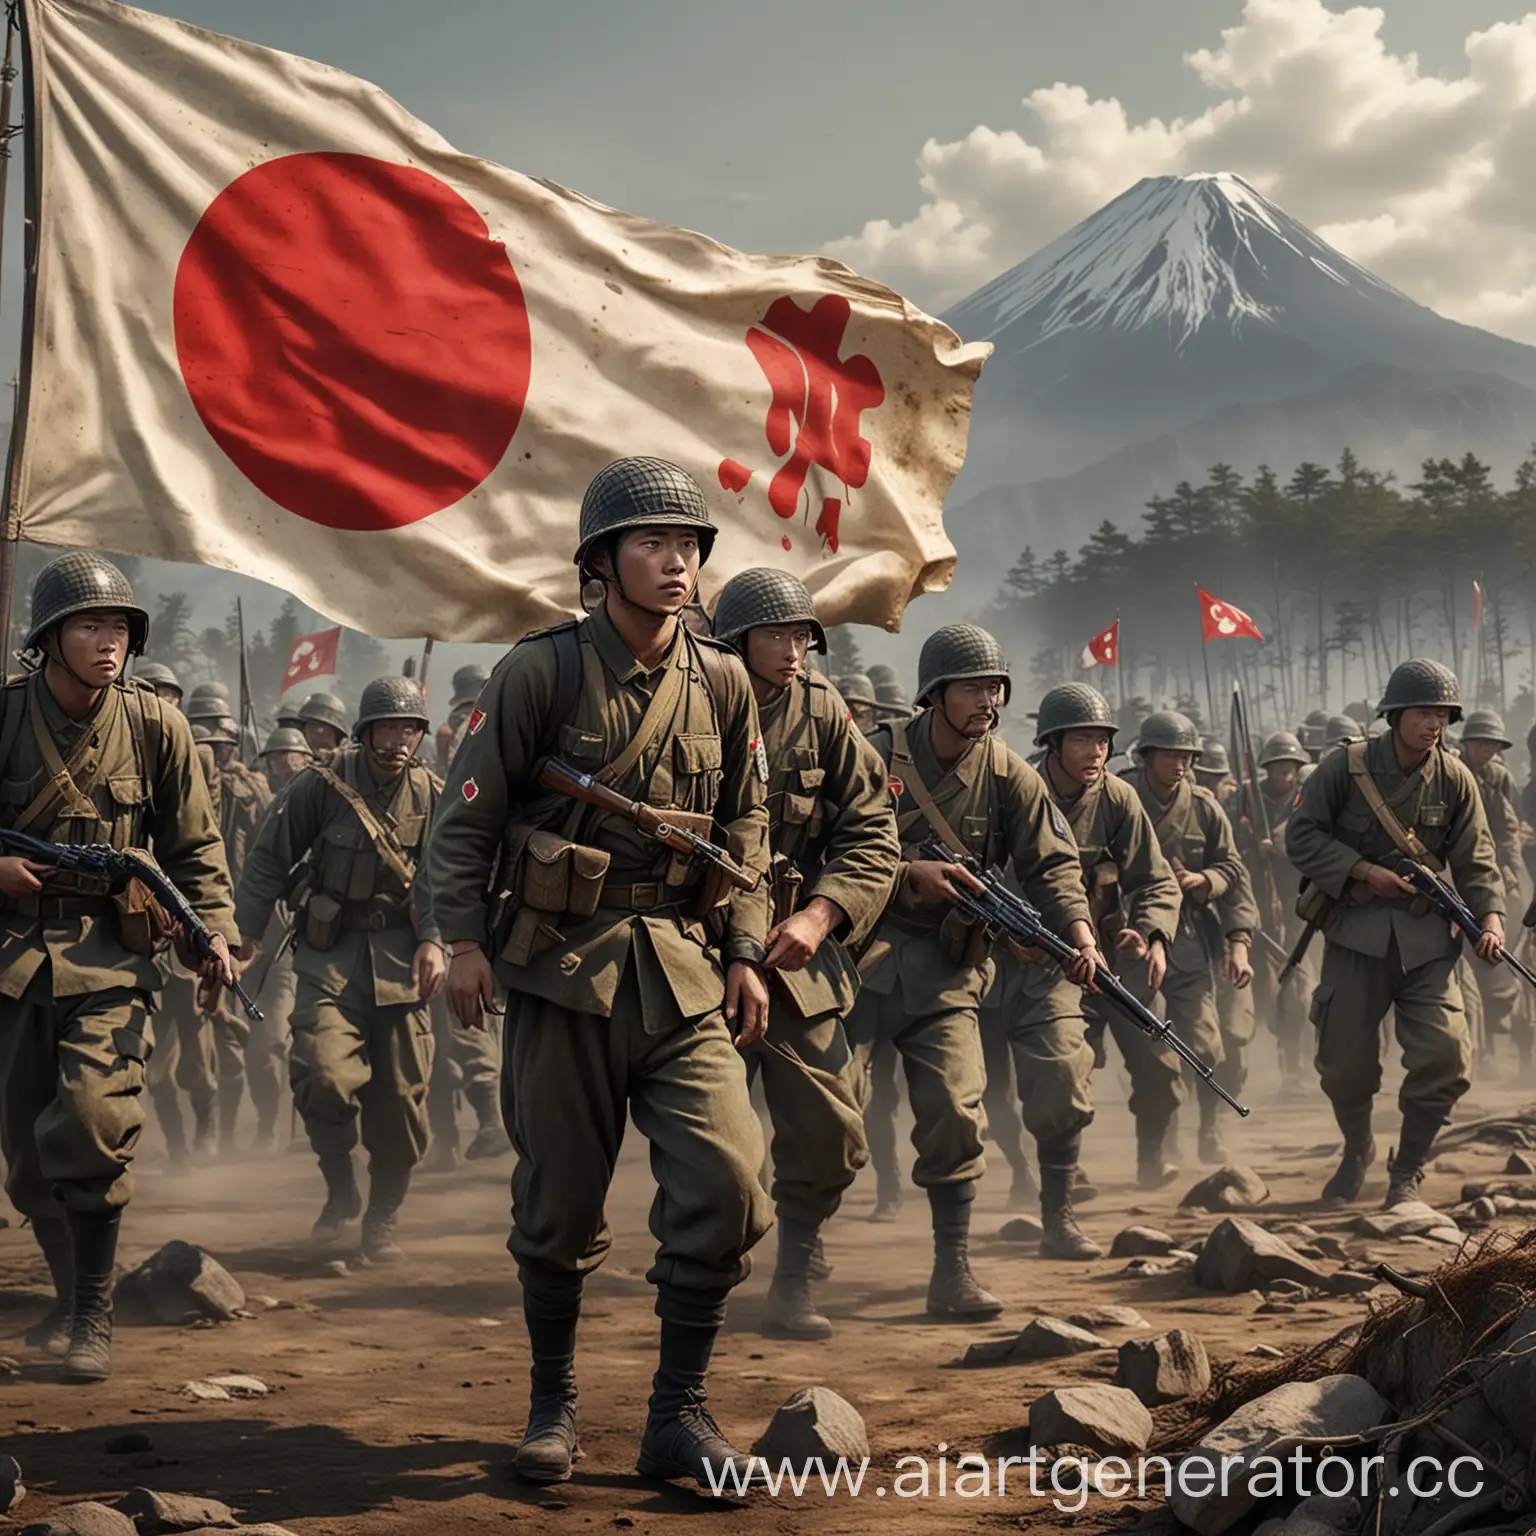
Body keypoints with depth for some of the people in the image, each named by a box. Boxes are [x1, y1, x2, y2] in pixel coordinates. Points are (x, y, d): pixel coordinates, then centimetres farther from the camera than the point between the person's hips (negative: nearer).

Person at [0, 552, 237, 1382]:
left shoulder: (153, 724, -1)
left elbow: (193, 844, 6)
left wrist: (214, 930, -3)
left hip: (110, 952, -2)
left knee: (91, 1124, -19)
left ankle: (92, 1319, -5)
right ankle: (69, 1297, 30)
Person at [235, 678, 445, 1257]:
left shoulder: (431, 795, 4)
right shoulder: (321, 784, -4)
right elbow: (270, 859, 3)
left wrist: (434, 940, -8)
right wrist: (246, 930, 1)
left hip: (400, 954, 2)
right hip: (331, 953, -2)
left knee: (401, 1095, 3)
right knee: (325, 1076, -21)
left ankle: (383, 1219, 19)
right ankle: (339, 1187, 4)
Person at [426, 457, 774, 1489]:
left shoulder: (723, 683, 8)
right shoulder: (541, 671, -3)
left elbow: (745, 831, 14)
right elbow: (469, 815, 0)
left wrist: (745, 954, 7)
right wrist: (466, 938, -6)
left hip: (683, 968, 3)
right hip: (563, 966, -2)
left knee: (727, 1181, -11)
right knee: (560, 1200, 4)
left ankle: (680, 1411, 3)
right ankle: (554, 1402, 24)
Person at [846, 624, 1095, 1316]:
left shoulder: (1008, 774, 3)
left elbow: (1050, 862, -1)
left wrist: (1077, 928, -18)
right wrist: (911, 875, -18)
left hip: (946, 966, 2)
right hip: (858, 951, -2)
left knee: (956, 1115, -7)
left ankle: (953, 1275, 2)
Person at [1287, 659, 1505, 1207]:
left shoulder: (1455, 779, -1)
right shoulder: (1346, 768, -7)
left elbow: (1475, 860, 0)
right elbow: (1301, 837, -4)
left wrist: (1491, 916, -16)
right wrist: (1365, 872, -13)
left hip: (1425, 935, 1)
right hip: (1356, 933, -1)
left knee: (1446, 1057, -12)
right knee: (1344, 1064, 4)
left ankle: (1407, 1173, 8)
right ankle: (1357, 1152, 36)